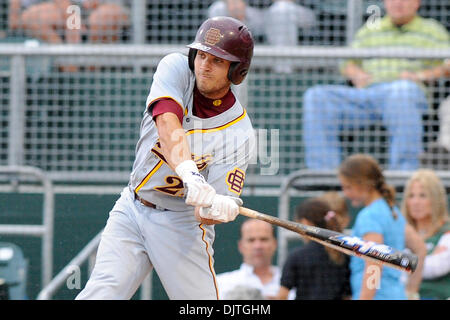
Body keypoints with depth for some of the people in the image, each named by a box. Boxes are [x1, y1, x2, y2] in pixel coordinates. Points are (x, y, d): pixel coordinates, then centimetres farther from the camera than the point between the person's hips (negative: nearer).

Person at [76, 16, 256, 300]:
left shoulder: (240, 131, -16)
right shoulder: (176, 69, -8)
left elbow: (204, 214, -20)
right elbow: (167, 123, -29)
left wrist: (222, 209, -45)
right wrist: (188, 172, -46)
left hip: (181, 224, -2)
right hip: (131, 210, 2)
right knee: (103, 293, -14)